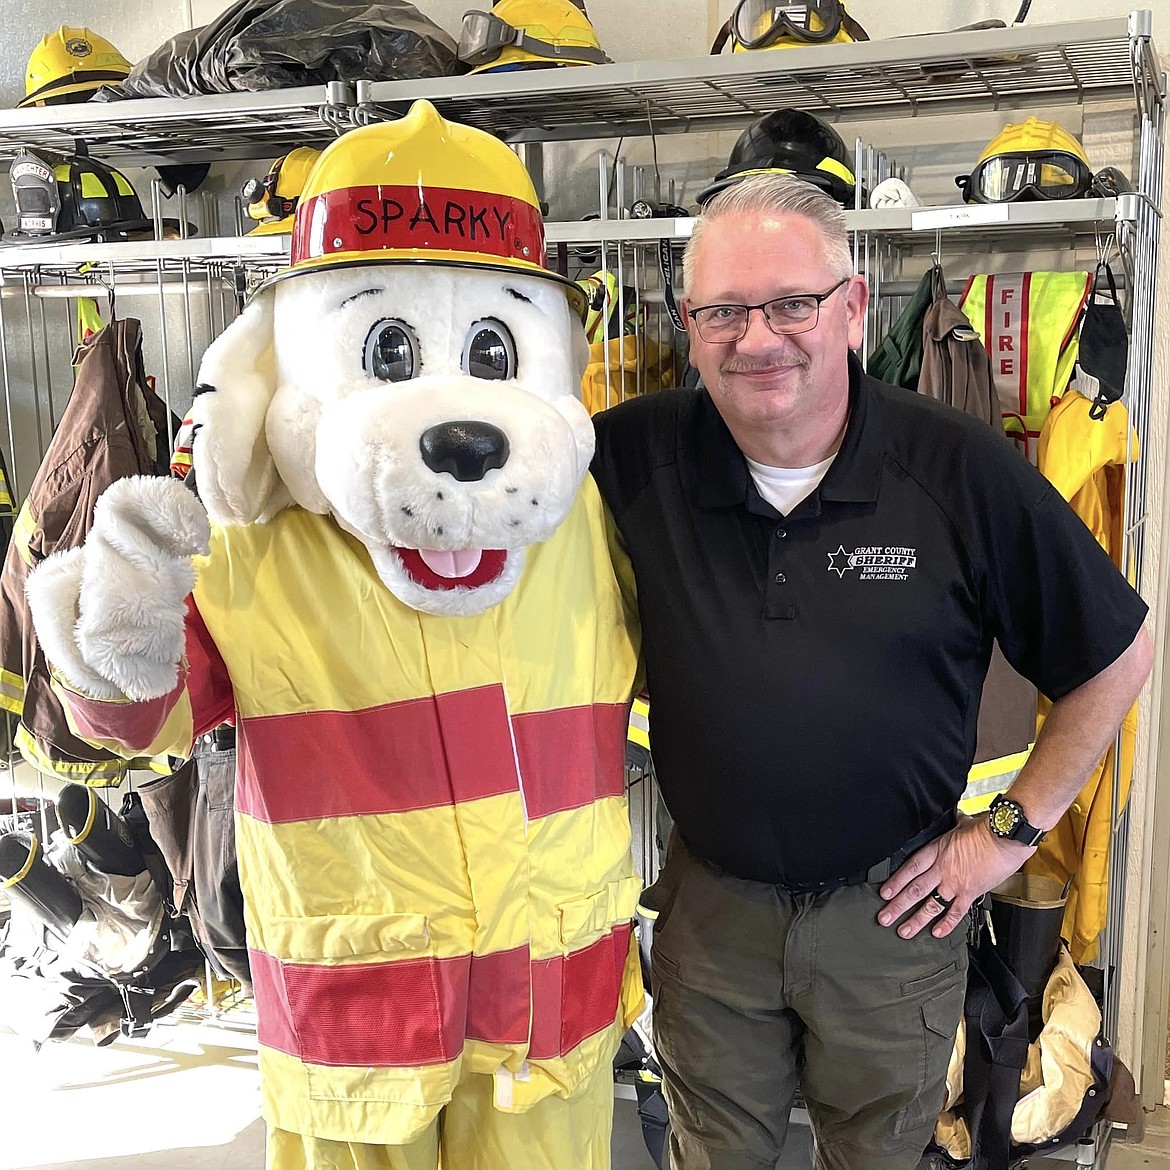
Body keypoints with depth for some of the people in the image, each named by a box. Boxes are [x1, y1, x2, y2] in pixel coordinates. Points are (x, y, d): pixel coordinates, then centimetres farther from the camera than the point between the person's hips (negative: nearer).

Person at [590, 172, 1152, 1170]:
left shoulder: (965, 471, -15)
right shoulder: (633, 455, -13)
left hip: (892, 909, 0)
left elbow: (1117, 654, -5)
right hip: (710, 901, 1)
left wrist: (1012, 829, -4)